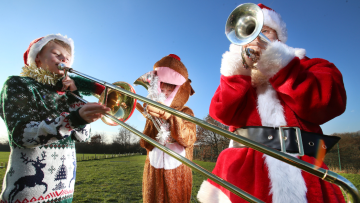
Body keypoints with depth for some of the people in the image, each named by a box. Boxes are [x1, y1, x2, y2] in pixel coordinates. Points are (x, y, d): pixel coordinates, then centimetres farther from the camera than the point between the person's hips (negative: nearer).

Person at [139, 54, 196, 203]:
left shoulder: (185, 112, -3)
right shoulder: (153, 113, 3)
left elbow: (188, 140, -21)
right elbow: (146, 144, -7)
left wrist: (171, 116, -35)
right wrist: (152, 119, -20)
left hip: (177, 173, -2)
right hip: (153, 173, 2)